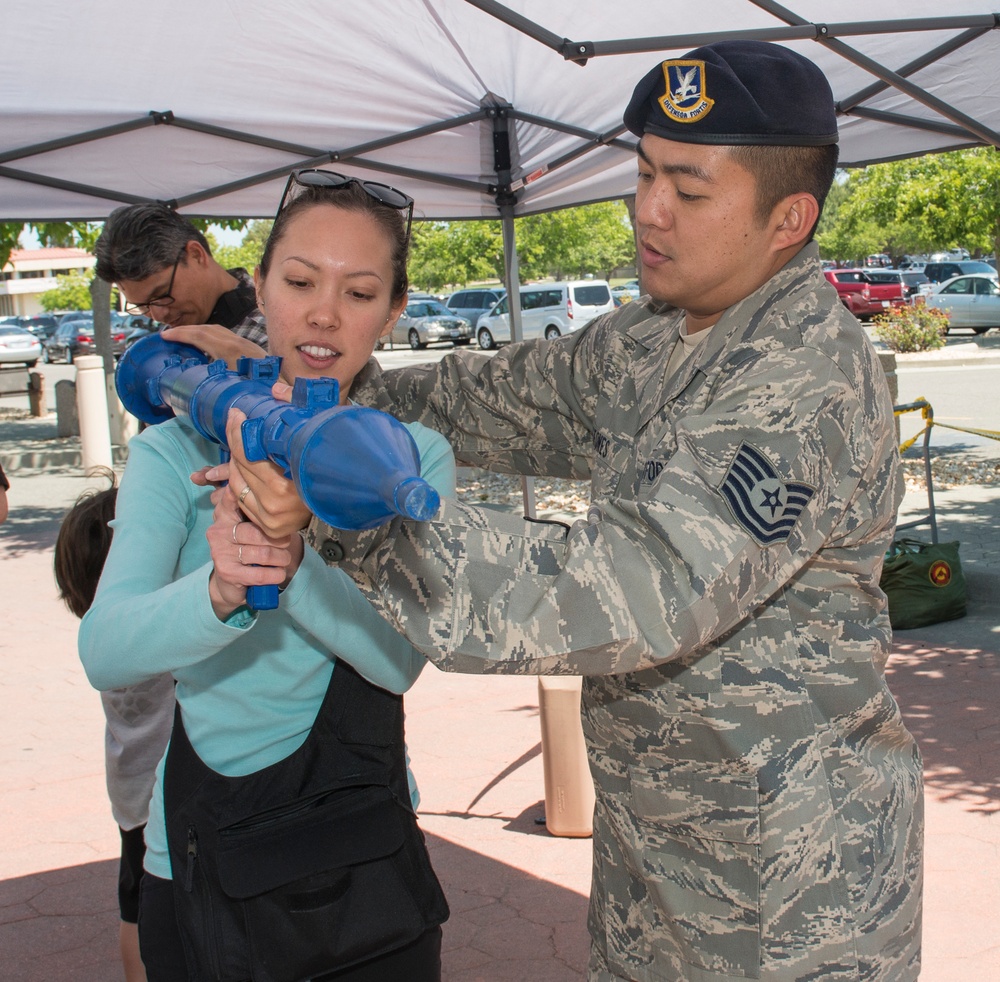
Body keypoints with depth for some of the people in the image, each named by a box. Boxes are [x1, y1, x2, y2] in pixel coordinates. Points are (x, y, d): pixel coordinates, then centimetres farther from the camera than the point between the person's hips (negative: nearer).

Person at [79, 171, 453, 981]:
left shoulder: (415, 457, -4)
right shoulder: (178, 450, -6)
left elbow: (400, 657, -18)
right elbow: (104, 651, -20)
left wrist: (293, 561, -36)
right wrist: (220, 595, -40)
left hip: (367, 858, 1)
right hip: (201, 861, 0)